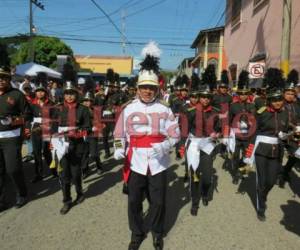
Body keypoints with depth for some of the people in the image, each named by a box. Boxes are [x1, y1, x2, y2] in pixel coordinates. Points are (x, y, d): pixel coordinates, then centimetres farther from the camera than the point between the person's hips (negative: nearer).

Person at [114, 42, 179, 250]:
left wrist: (164, 146, -19)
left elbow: (175, 135, 0)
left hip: (159, 163, 0)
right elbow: (120, 134, 6)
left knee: (158, 201, 11)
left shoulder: (165, 110, -1)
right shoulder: (129, 109, 1)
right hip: (136, 162, 1)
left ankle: (157, 232, 37)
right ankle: (137, 233, 36)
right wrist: (119, 150, -10)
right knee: (134, 201, 11)